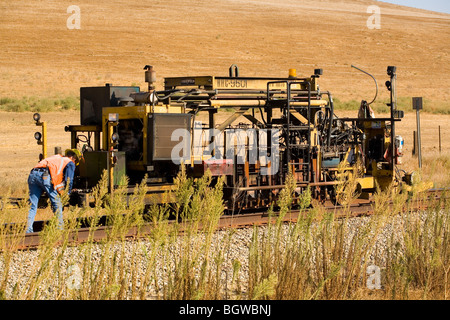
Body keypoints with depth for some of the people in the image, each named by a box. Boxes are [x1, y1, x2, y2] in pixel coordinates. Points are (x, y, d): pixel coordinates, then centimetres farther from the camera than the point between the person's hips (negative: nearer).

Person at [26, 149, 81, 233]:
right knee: (57, 204, 6)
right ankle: (60, 228, 6)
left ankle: (28, 230, -3)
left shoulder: (56, 157, 41)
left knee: (33, 206, 7)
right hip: (45, 176, -6)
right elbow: (69, 180, 10)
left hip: (32, 174, 6)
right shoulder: (70, 163, 20)